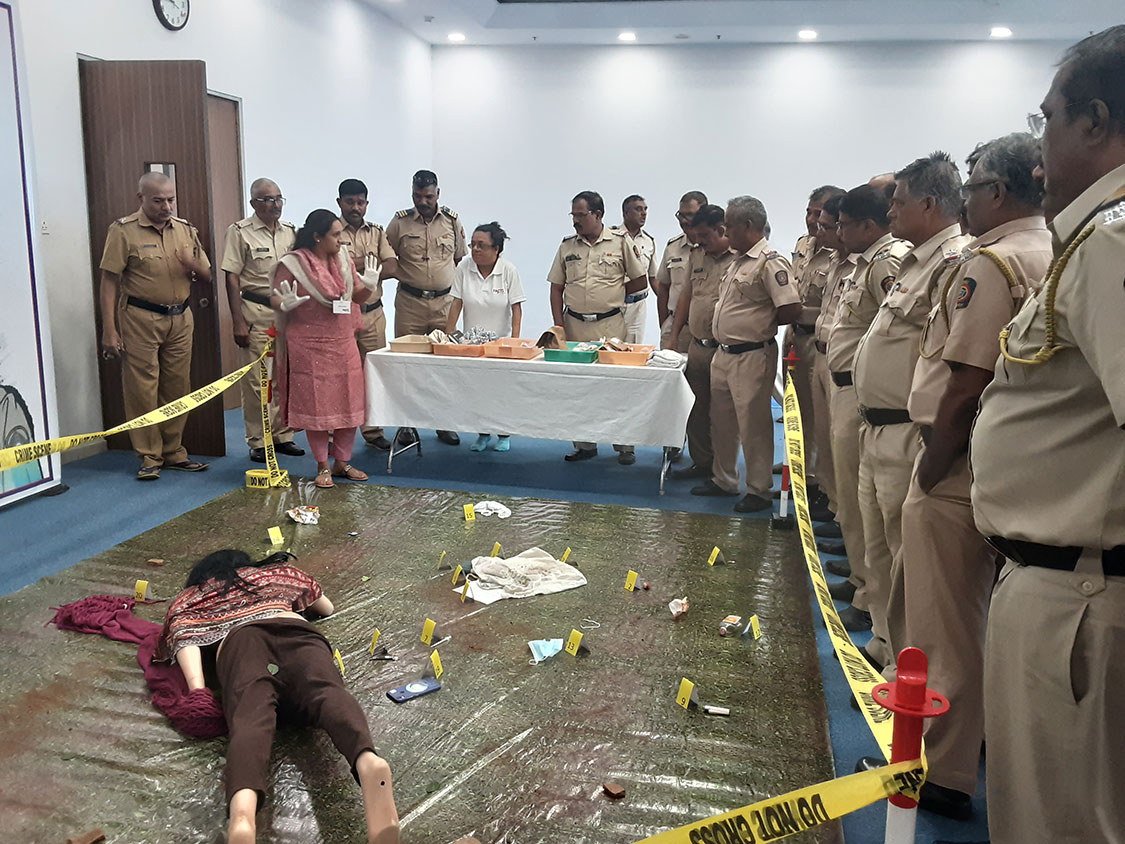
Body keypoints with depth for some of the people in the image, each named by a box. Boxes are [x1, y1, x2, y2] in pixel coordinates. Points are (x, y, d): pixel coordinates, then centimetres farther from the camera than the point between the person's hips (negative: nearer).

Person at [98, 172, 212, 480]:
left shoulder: (186, 229, 10)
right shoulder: (124, 231, -4)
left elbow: (206, 278, 16)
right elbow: (109, 283, -6)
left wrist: (194, 266, -8)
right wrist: (109, 330, -12)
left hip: (180, 319, 5)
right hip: (140, 319, -4)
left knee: (178, 387, 8)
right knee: (142, 389, -3)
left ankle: (174, 452, 19)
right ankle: (149, 457, 8)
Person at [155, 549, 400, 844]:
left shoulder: (188, 601, 37)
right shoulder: (276, 573, 44)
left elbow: (184, 638, 13)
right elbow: (327, 608, 55)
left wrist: (198, 692, 0)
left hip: (238, 641, -1)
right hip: (295, 630, 1)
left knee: (251, 716, -29)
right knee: (326, 692, -29)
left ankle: (242, 810, -63)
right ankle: (367, 761, -64)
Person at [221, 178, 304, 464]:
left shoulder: (291, 232, 12)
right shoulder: (240, 232, -3)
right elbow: (232, 279, -6)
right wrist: (238, 323, -12)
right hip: (256, 313, -5)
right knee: (257, 381, -4)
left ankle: (282, 436, 19)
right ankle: (258, 442, 5)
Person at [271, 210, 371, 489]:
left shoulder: (343, 259, 7)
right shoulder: (292, 264, -8)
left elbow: (358, 297, 12)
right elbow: (276, 301, -3)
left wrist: (368, 285, -9)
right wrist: (286, 304, -25)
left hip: (343, 344, 5)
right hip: (309, 346, -5)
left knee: (348, 403, 7)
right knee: (315, 405, 2)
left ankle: (342, 462, 22)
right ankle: (322, 466, 16)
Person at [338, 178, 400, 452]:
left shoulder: (376, 232, 14)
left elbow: (392, 267, 0)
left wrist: (352, 268, -11)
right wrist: (369, 260, -11)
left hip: (373, 313, 4)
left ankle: (372, 430, 16)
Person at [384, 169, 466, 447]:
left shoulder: (452, 221, 7)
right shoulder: (400, 222, 2)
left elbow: (460, 259, 16)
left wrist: (452, 286, 10)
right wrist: (406, 275, -3)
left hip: (444, 302, 1)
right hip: (409, 302, -1)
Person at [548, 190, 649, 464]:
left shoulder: (620, 241, 0)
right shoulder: (567, 245, 8)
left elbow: (641, 281, 4)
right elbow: (556, 288, 9)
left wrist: (611, 293, 3)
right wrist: (559, 326, 1)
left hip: (610, 325, -3)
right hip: (574, 325, 3)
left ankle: (624, 446, 11)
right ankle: (584, 445, 18)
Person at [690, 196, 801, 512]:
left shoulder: (770, 262, -16)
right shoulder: (739, 260, 14)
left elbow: (790, 310, -21)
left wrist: (760, 325, -7)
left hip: (751, 355, -9)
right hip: (724, 352, 10)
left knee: (753, 425, 0)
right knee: (721, 420, 17)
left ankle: (759, 490, 12)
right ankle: (723, 479, 31)